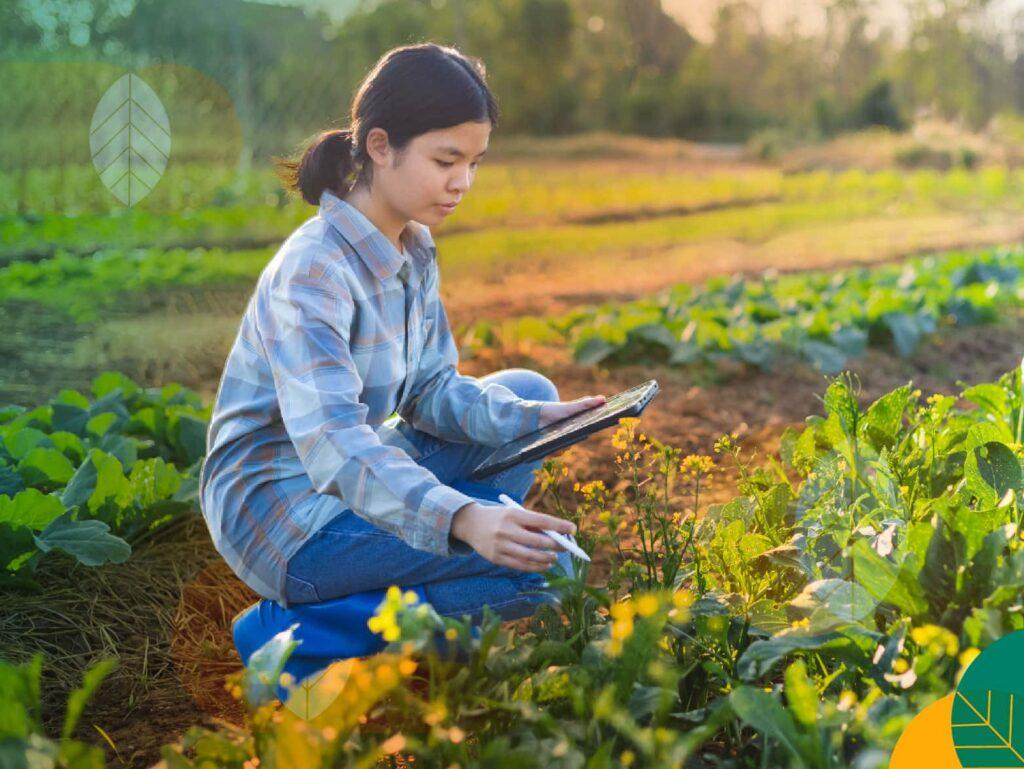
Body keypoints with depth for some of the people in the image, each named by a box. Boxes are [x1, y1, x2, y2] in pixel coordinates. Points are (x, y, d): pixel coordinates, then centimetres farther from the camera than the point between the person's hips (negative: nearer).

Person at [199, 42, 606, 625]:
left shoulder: (415, 247, 3)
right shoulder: (312, 274, -25)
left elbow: (432, 389, 6)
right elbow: (333, 443, -37)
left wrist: (532, 420, -11)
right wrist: (460, 519, -51)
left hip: (362, 473, 10)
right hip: (285, 520, -10)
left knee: (530, 392, 11)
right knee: (543, 562, -19)